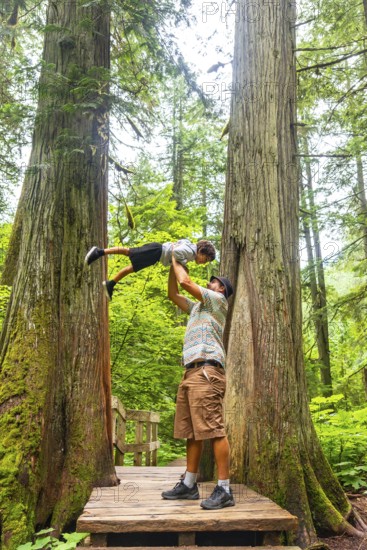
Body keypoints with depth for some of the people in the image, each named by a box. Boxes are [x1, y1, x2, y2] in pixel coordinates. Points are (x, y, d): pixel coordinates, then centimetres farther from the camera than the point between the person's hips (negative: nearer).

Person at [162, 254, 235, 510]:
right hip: (191, 372, 9)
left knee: (214, 429, -12)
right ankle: (189, 484, 16)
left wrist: (176, 261, 12)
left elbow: (186, 282, -4)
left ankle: (224, 490, -10)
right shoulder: (197, 307, 29)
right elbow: (173, 294, 34)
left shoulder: (218, 300, 5)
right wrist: (173, 266, 27)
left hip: (207, 371, -9)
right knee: (191, 431, 10)